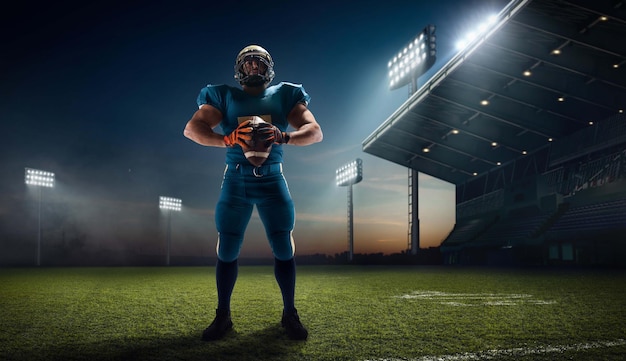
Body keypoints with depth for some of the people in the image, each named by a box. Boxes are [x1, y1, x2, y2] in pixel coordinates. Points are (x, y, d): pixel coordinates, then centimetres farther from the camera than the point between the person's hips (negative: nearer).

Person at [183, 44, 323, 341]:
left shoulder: (284, 96, 6)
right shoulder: (225, 97, 5)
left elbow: (315, 132, -2)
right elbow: (191, 129, -5)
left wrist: (283, 136, -23)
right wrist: (226, 139, -24)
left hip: (272, 181, 0)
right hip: (235, 181, 0)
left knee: (284, 250, 0)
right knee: (227, 252, 3)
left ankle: (290, 314, 18)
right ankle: (223, 315, 19)